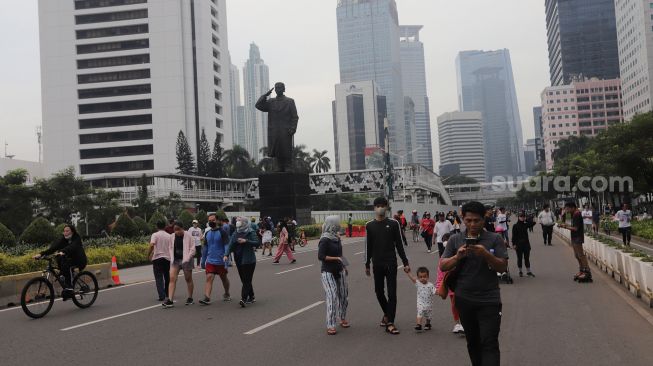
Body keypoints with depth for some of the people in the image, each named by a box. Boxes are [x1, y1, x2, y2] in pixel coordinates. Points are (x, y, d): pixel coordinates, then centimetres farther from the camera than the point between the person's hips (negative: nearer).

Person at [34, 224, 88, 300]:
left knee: (66, 264, -32)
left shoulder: (77, 239, -15)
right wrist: (41, 254, -31)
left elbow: (72, 247, -36)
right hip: (69, 259, 6)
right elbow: (53, 247, -16)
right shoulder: (63, 239, -1)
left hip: (80, 261, -6)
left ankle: (69, 287, -32)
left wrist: (63, 252, -57)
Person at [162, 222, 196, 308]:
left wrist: (187, 258, -15)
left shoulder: (188, 236, -9)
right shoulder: (172, 237, 3)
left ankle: (190, 298, 23)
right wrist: (172, 258, 3)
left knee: (188, 279, 9)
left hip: (185, 260, -3)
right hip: (175, 260, 3)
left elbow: (192, 249, -8)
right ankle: (170, 300, -9)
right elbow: (170, 248, 15)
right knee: (172, 279, -7)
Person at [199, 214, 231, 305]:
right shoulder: (207, 233, 8)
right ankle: (207, 298, -18)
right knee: (209, 278, -11)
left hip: (221, 261, -3)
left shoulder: (222, 232, -9)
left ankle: (227, 294, 34)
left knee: (224, 278, 13)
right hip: (210, 261, 4)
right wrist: (203, 260, 18)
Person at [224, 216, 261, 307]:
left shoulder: (251, 233, -7)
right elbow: (230, 245, 1)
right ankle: (251, 297, 23)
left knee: (247, 280, -9)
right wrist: (226, 254, -15)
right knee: (244, 280, 12)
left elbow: (257, 243, -17)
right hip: (239, 260, 6)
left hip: (249, 260, -6)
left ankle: (244, 299, -14)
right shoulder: (235, 234, 9)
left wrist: (246, 241, -26)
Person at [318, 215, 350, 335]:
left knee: (343, 295, 11)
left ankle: (342, 318, 31)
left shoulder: (337, 238, 10)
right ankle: (330, 325, -6)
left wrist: (344, 267, 23)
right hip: (328, 272, -8)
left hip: (339, 271, 8)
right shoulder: (325, 240, -14)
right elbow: (320, 256, -21)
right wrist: (336, 258, -25)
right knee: (332, 297, -12)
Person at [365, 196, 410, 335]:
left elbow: (399, 244, 2)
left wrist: (405, 262, 0)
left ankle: (390, 322, 0)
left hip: (391, 263, -2)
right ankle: (387, 314, 33)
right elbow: (368, 246, 8)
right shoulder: (369, 225, 3)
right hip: (377, 264, 2)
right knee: (379, 291, 9)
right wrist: (367, 264, 8)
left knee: (392, 293, -4)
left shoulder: (393, 224, 0)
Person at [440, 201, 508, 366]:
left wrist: (485, 254, -22)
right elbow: (442, 266, 2)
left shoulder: (495, 239, -2)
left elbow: (503, 267, -6)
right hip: (464, 300, 3)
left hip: (489, 300, -3)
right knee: (472, 342, 16)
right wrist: (457, 256, -17)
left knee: (489, 344, -7)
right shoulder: (455, 240, 3)